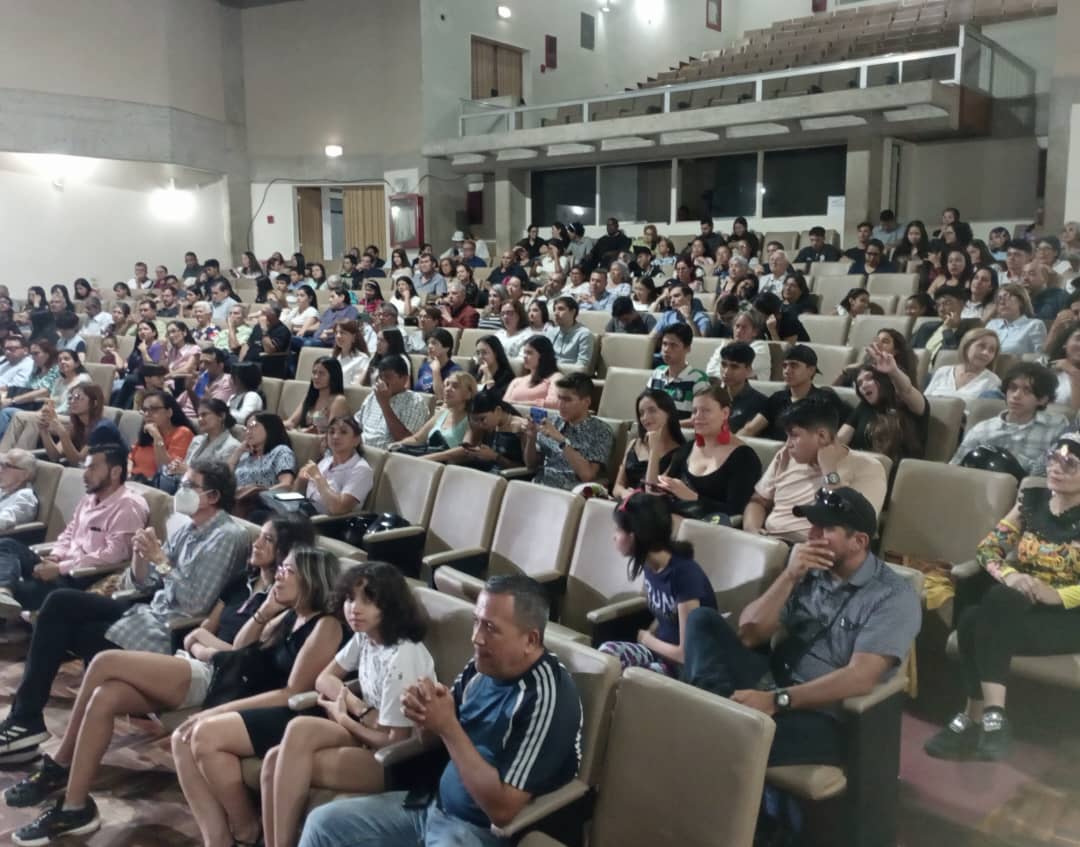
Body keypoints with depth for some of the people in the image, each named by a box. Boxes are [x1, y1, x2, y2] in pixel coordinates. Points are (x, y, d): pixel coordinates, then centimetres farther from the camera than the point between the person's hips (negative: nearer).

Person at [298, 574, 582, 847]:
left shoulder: (547, 697, -25)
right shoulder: (482, 667, -3)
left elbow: (503, 809, -27)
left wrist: (447, 726, -25)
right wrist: (422, 713, -14)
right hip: (434, 803, 8)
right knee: (323, 822, 8)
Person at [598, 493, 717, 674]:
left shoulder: (685, 574, -23)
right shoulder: (650, 565, -1)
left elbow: (687, 654, -20)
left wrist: (646, 639, -6)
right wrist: (648, 637, -3)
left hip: (689, 666, -7)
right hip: (661, 649, 7)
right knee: (606, 652, -21)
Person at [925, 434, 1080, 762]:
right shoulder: (1032, 500, 11)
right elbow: (988, 547, 4)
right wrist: (1009, 575, -17)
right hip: (1019, 606, 4)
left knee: (991, 625, -32)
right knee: (973, 619, -30)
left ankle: (975, 717, -26)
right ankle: (990, 718, -29)